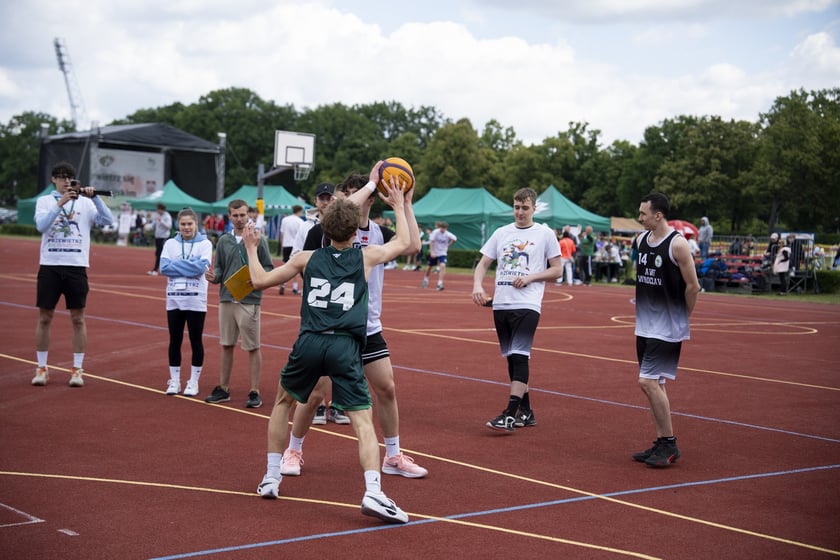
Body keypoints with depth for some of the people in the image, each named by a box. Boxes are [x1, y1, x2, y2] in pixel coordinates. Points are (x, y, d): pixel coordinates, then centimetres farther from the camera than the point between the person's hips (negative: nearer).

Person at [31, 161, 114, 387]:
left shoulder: (85, 203, 6)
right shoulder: (44, 201, 5)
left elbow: (108, 220, -6)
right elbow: (41, 225, -13)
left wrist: (94, 197, -17)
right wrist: (60, 203, -23)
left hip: (77, 267, 1)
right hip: (50, 267, 0)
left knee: (78, 319, 3)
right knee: (44, 318, 3)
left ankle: (77, 369, 11)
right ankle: (41, 368, 13)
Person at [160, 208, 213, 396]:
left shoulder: (205, 243, -2)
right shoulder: (170, 244, 5)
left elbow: (201, 267, -16)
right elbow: (164, 267, -7)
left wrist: (176, 265, -11)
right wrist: (190, 265, -12)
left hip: (196, 301, -2)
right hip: (174, 300, 2)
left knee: (196, 341, 5)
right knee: (175, 341, 8)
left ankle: (193, 381, 14)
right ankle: (174, 380, 17)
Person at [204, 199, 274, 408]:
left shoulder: (258, 240, -3)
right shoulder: (223, 241, 10)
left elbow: (269, 268, -2)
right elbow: (219, 268, 15)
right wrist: (214, 276, -6)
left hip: (249, 301, -5)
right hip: (226, 299, 5)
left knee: (253, 347, 0)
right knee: (226, 345, 12)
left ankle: (255, 392, 6)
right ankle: (223, 389, 22)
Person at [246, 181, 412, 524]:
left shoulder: (307, 259, 12)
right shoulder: (366, 257, 9)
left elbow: (259, 281, 18)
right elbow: (404, 242, 27)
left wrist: (251, 250, 35)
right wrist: (399, 206, 38)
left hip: (309, 342, 2)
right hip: (345, 346, -2)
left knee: (283, 402, 26)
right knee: (363, 421, -4)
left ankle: (271, 479, 27)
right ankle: (373, 493, -22)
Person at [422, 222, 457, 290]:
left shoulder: (448, 234, -13)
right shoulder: (435, 232, -17)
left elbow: (454, 238, 0)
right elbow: (431, 242, -15)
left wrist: (448, 245, -1)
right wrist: (432, 252, -22)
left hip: (442, 253, 0)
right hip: (434, 253, 0)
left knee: (442, 266, -23)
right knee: (429, 267, 15)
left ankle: (440, 284, -21)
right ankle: (425, 280, 43)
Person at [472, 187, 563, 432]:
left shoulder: (545, 234, 2)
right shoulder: (501, 233, 13)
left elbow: (557, 269, 3)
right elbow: (483, 264, 13)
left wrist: (530, 277, -11)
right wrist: (477, 285, -7)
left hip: (527, 305, -5)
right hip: (501, 304, 5)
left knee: (519, 356, -14)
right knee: (512, 358, 10)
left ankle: (510, 414, -17)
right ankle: (525, 412, 20)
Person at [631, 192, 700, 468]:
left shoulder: (677, 244, -15)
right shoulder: (640, 240, 7)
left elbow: (693, 286, -10)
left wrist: (681, 318, -1)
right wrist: (643, 310, 14)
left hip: (668, 328, -8)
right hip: (645, 326, 8)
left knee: (649, 381, -13)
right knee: (653, 385, 10)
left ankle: (670, 445, -2)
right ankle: (661, 444, 19)